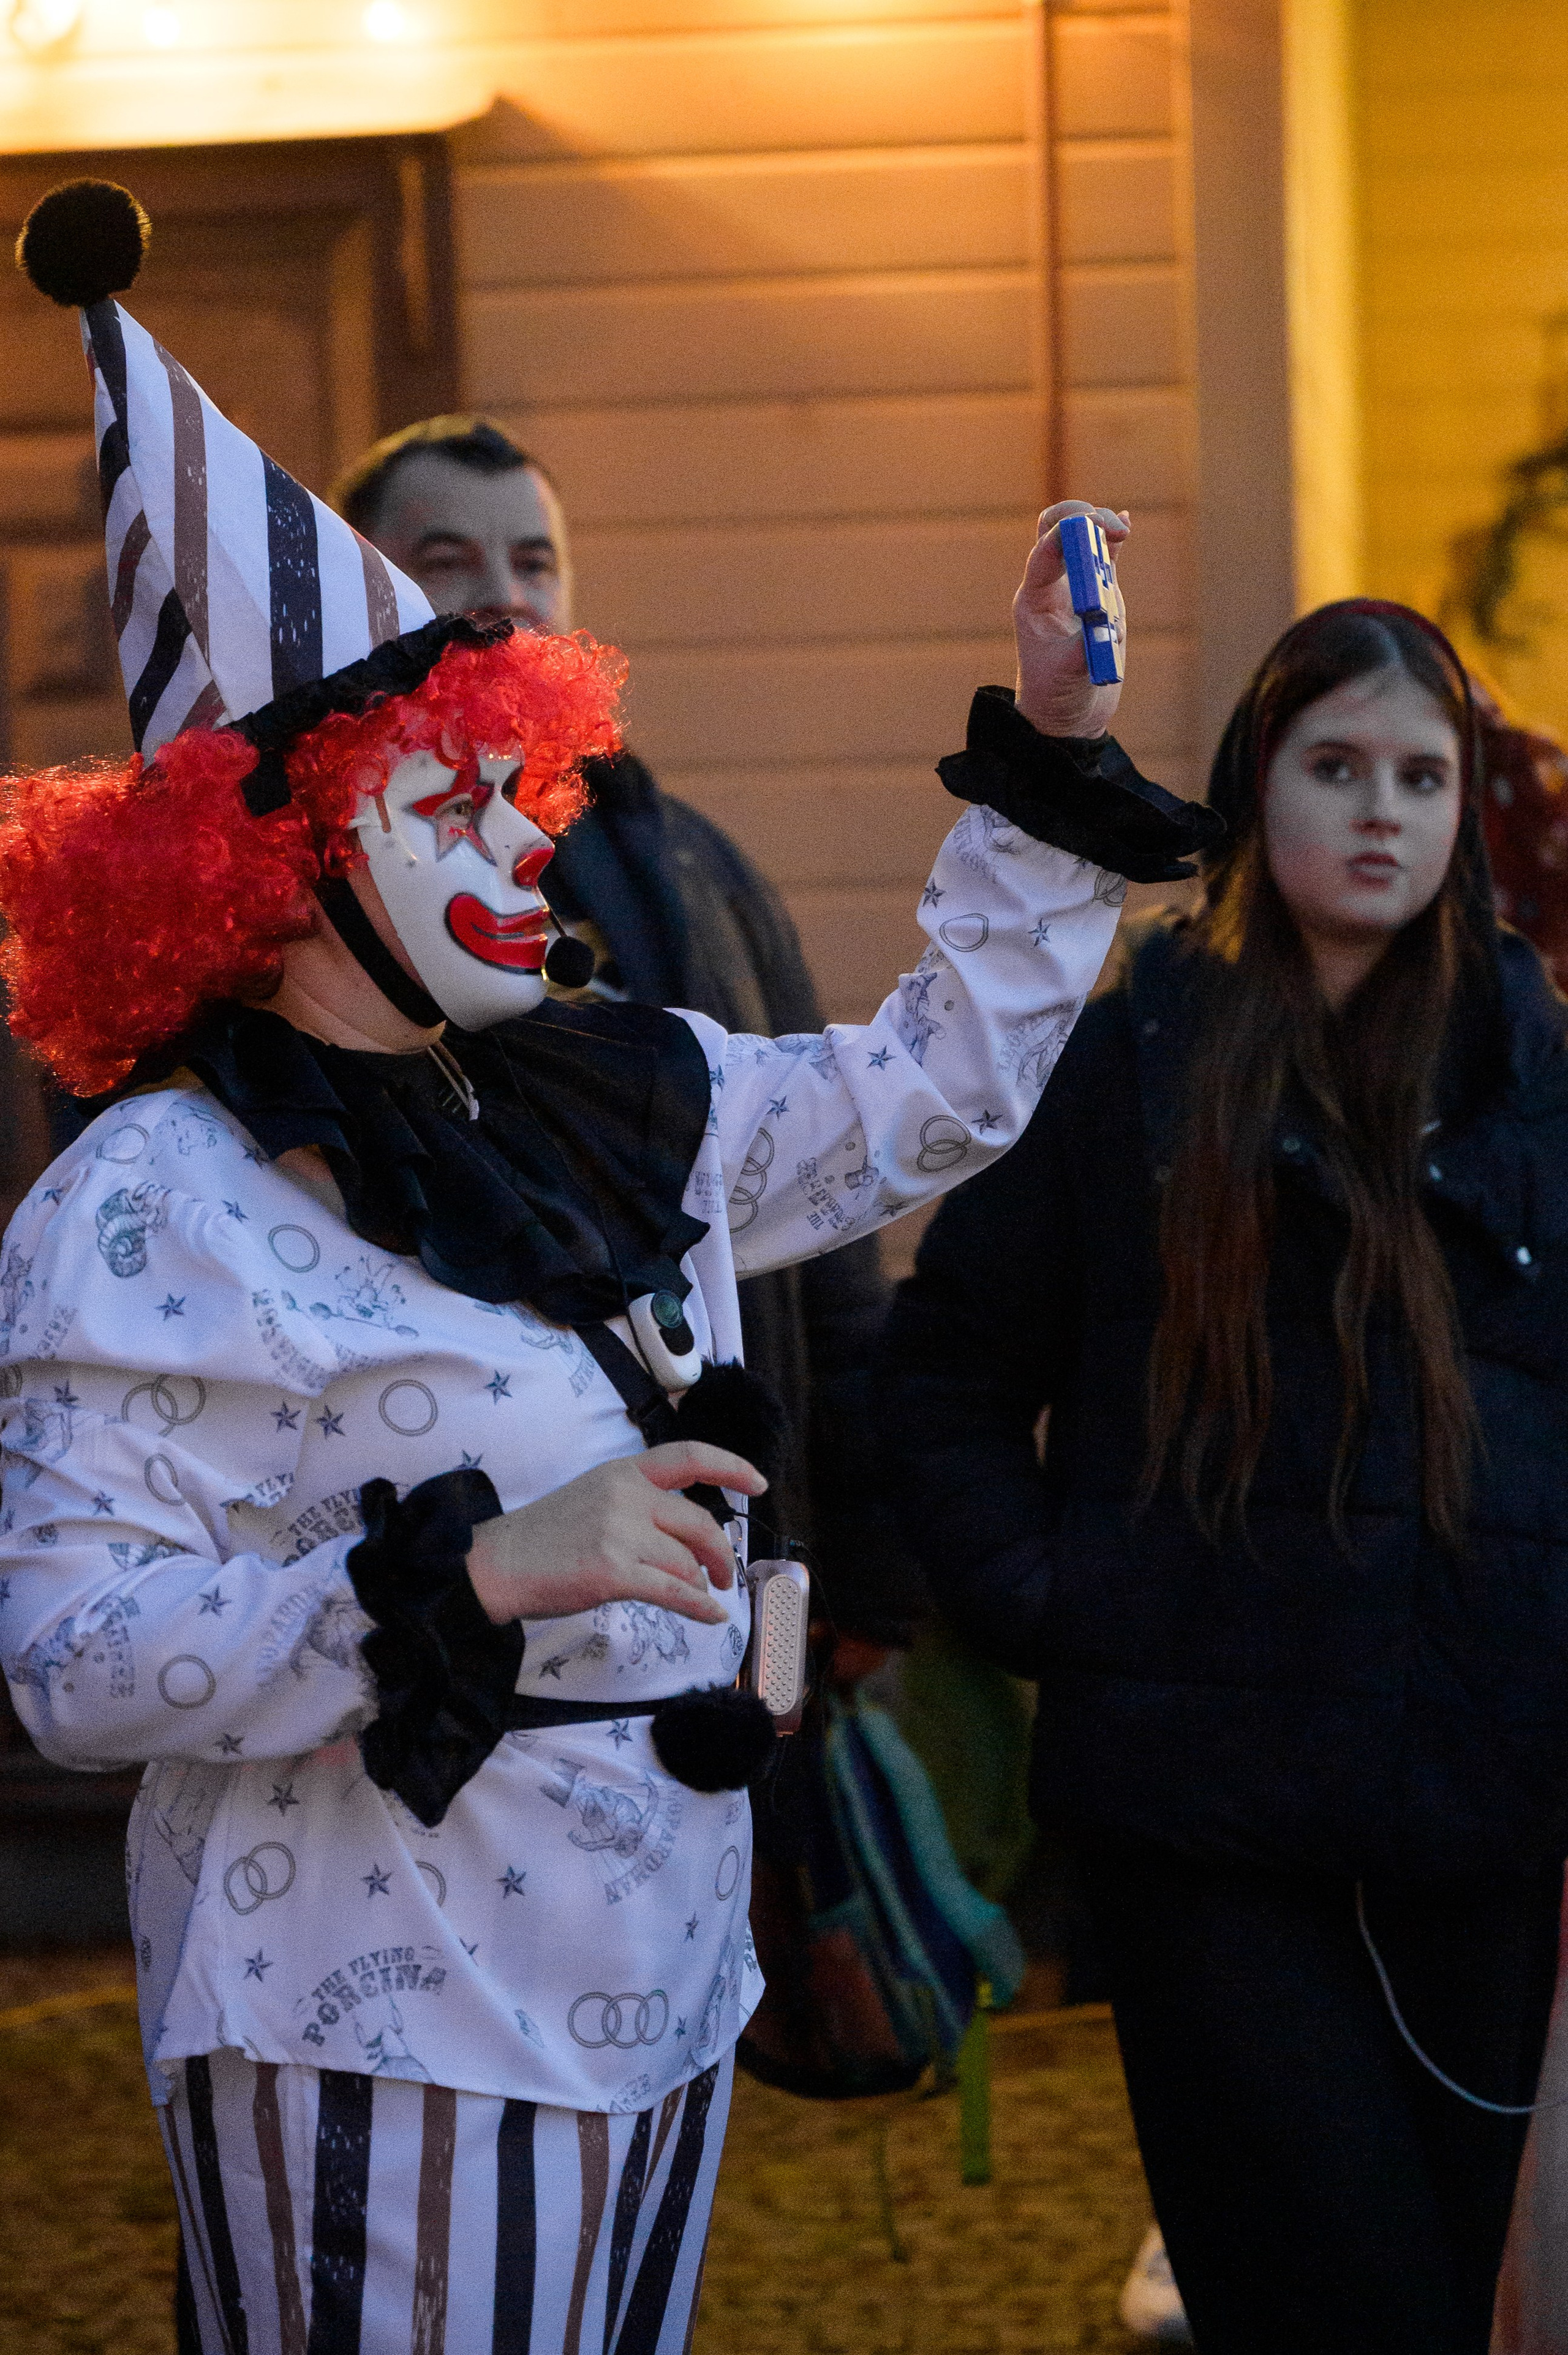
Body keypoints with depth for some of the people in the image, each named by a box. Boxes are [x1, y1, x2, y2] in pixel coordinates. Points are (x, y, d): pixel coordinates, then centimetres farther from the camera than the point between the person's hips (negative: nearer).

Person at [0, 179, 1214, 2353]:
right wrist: (488, 1566, -28)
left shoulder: (616, 1104, 10)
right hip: (379, 2054, -7)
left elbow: (925, 1092, 23)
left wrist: (1051, 745, 17)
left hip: (658, 2002, 7)